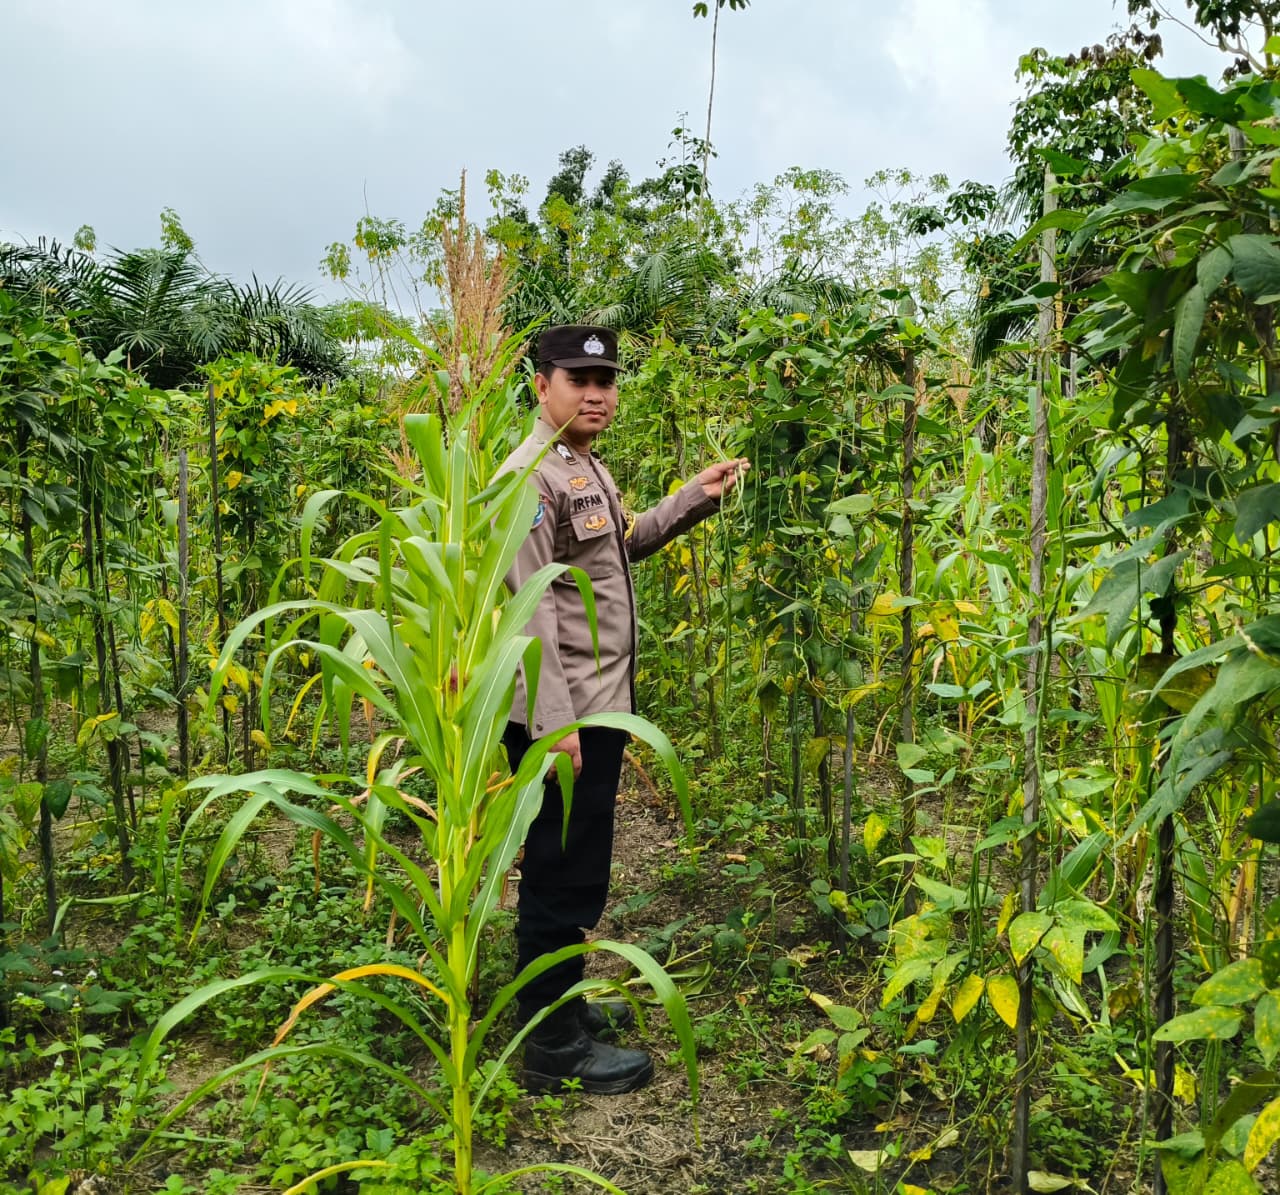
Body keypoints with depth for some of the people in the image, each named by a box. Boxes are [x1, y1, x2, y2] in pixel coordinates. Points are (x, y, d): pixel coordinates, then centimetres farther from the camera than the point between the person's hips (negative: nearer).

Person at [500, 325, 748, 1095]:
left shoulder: (589, 469, 15)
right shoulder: (531, 476, -16)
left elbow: (623, 546, 27)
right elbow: (532, 608, -22)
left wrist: (697, 499, 19)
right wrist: (553, 722, -25)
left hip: (599, 706, 10)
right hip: (561, 716, -10)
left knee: (574, 872, 19)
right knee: (563, 878, 0)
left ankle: (561, 1003, 34)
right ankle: (555, 1048, 13)